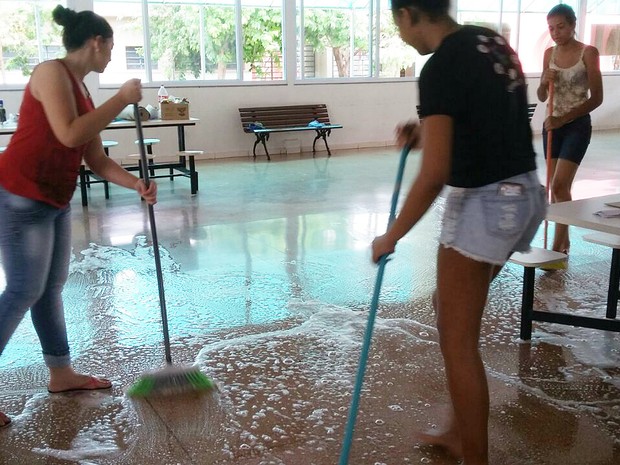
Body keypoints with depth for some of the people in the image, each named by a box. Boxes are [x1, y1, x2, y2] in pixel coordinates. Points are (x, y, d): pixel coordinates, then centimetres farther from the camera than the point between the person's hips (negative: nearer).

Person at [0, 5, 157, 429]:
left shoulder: (81, 90, 13)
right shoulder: (52, 72, -13)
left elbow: (97, 160, 14)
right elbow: (70, 135, -26)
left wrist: (139, 184, 1)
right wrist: (122, 100, -18)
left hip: (54, 201, 9)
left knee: (52, 287, 14)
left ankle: (61, 374, 25)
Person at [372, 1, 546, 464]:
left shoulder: (441, 66, -18)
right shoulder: (492, 41, 9)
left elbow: (434, 175, -22)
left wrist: (391, 237, -10)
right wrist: (429, 130, 12)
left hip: (484, 204, -10)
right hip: (523, 194, 10)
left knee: (458, 342, 3)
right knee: (451, 307, 23)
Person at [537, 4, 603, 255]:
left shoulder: (588, 53, -9)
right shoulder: (549, 53, 6)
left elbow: (596, 98, -11)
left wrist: (564, 118, -19)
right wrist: (544, 82, -11)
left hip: (577, 125, -5)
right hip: (552, 125, 5)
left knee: (559, 186, -14)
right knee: (558, 187, 10)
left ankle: (557, 247, -8)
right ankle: (564, 240, 22)